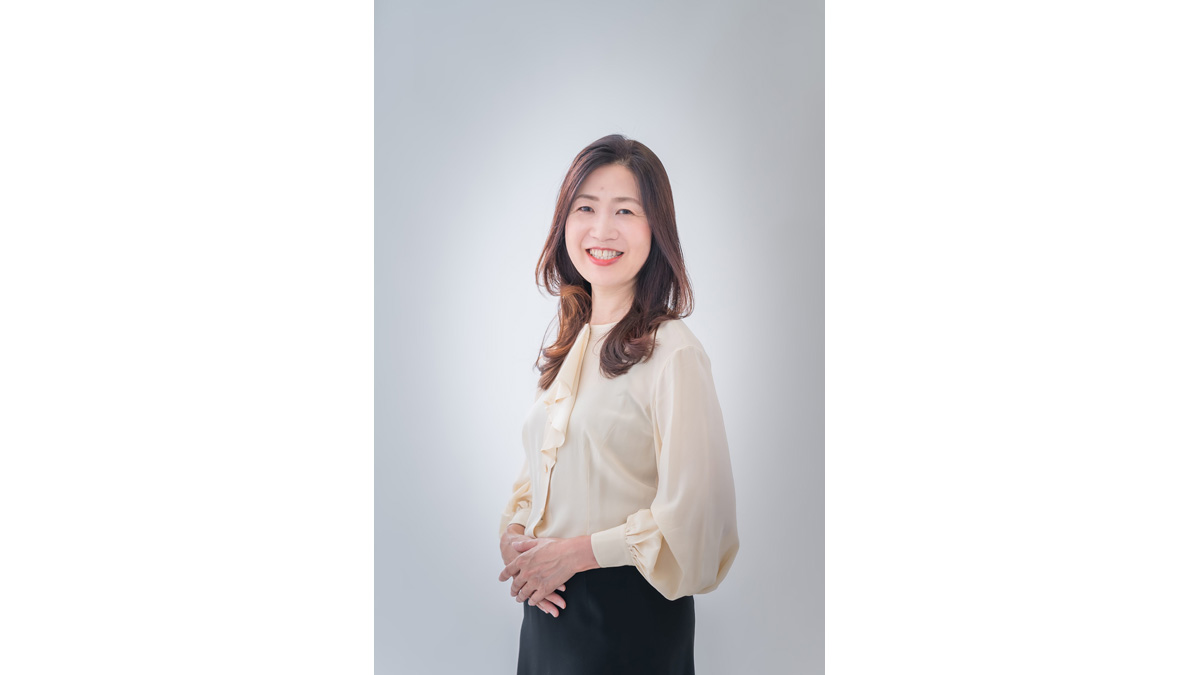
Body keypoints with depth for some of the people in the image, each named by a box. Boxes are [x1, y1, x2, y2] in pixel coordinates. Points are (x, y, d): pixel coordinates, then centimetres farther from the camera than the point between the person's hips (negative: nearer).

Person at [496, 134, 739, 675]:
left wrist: (571, 553, -13)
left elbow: (690, 519, -19)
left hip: (630, 614, -7)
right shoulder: (567, 346, 8)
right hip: (548, 603, 7)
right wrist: (514, 538, -4)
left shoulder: (672, 353, -16)